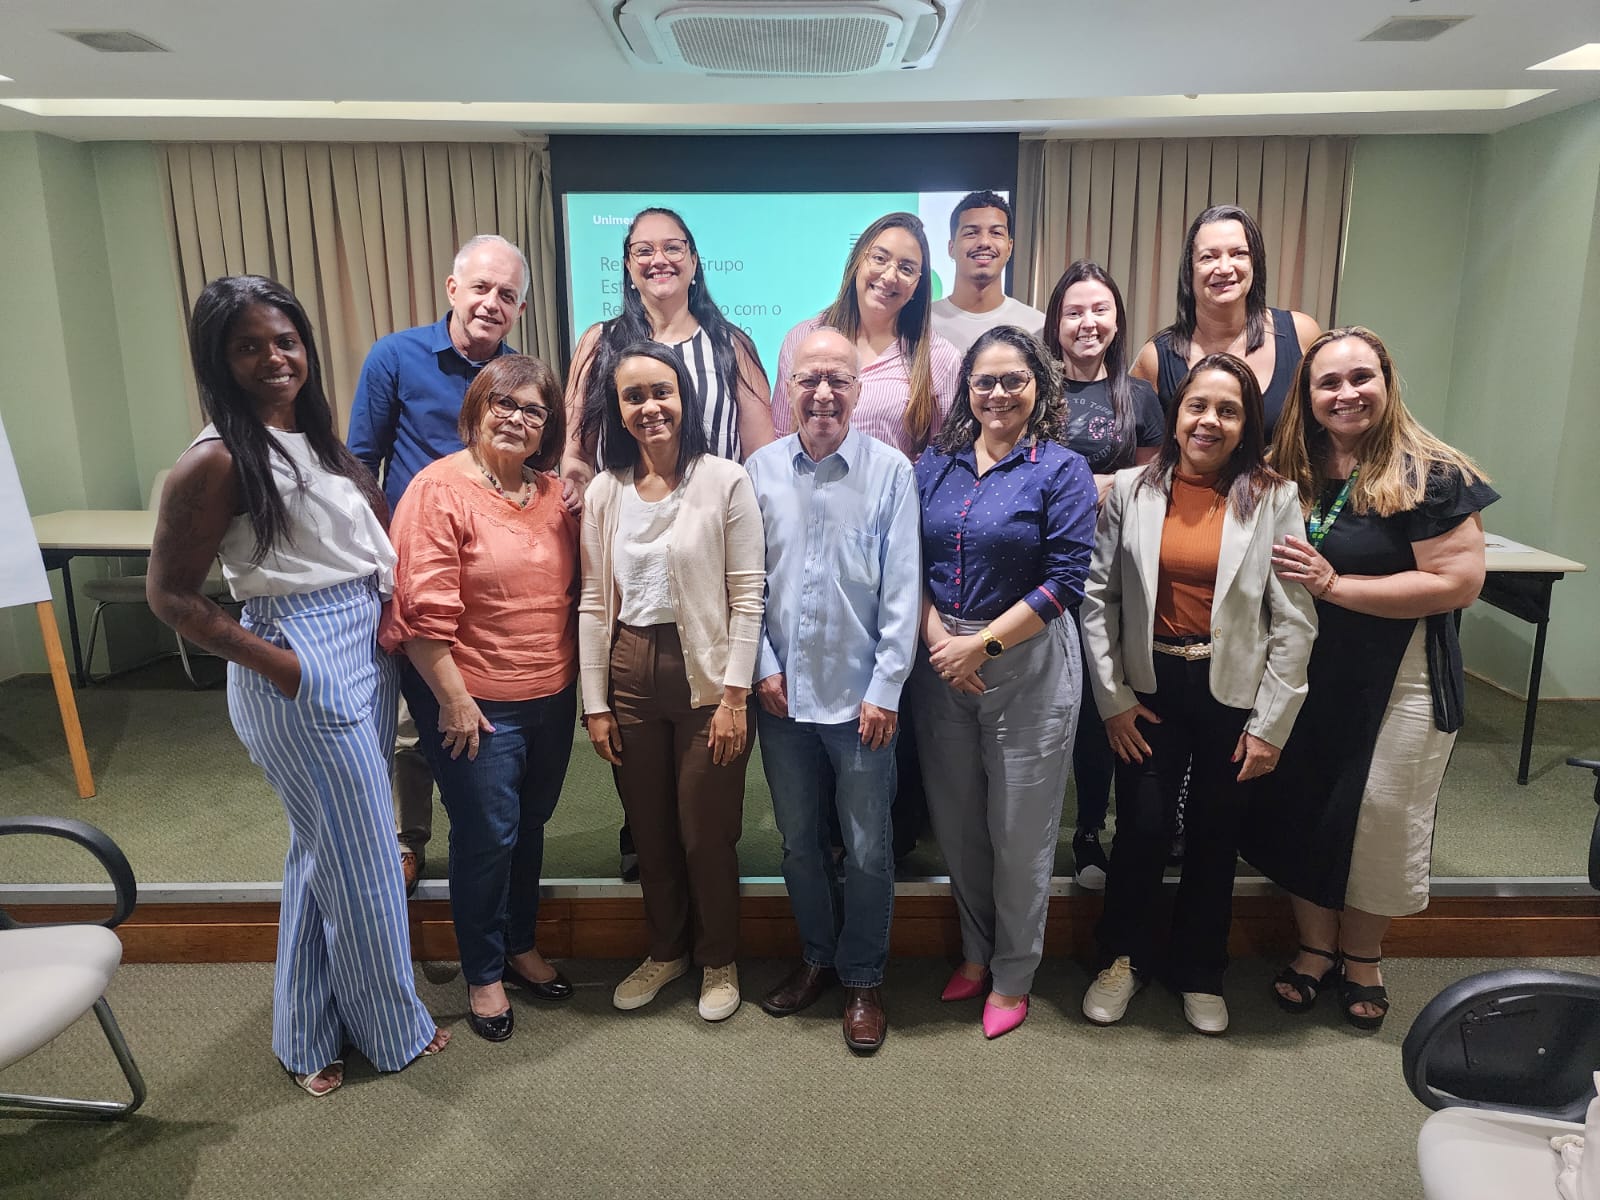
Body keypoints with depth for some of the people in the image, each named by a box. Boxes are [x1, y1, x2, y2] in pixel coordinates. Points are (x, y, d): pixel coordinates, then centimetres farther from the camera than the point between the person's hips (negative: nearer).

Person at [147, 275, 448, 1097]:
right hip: (301, 665, -8)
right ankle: (389, 1025, 26)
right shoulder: (216, 460, -13)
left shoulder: (316, 436, 9)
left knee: (329, 844, 18)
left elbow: (378, 522, 15)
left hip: (365, 650, 8)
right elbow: (170, 594, -11)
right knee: (358, 851, 5)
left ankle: (314, 1029, 36)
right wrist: (275, 664, -14)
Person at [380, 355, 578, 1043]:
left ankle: (521, 945, 40)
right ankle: (483, 975, 25)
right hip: (476, 701, -6)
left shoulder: (555, 493, 6)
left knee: (530, 825, 19)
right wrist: (453, 699, -17)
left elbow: (574, 589, 14)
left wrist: (579, 681, 9)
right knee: (487, 836, 4)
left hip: (552, 696, 6)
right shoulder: (441, 489, -13)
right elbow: (424, 609, -17)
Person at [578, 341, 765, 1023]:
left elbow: (746, 596, -8)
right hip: (629, 674, 4)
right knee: (649, 830, 15)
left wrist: (734, 695, -12)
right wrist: (595, 701, 2)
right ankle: (666, 950, 38)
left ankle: (718, 961, 31)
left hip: (704, 675, -3)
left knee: (706, 833, 6)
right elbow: (593, 601, 4)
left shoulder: (726, 482, -7)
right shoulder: (604, 492, 4)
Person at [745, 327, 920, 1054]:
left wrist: (886, 687, -10)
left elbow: (902, 588, -7)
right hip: (782, 691, 3)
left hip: (860, 693, -2)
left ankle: (862, 979, 29)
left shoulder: (890, 471, -6)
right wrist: (762, 666, -3)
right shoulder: (760, 471, 1)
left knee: (867, 845, 9)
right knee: (798, 838, 17)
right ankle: (817, 957, 38)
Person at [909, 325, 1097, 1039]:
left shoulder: (1061, 470, -5)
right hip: (940, 665, 4)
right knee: (955, 823, 14)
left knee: (1019, 832, 7)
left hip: (1027, 667, -4)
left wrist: (981, 644, -15)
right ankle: (976, 951, 37)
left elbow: (1064, 580, -12)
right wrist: (936, 637, -10)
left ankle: (1013, 975, 28)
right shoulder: (935, 466, 8)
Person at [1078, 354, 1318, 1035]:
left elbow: (1295, 621, -4)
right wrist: (1112, 697, -4)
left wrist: (1271, 724, -5)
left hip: (1232, 693, 0)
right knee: (1141, 829, 3)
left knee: (1215, 837, 13)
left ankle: (1200, 973, 35)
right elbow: (1098, 596, -1)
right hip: (1149, 687, 0)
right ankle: (1125, 959, 29)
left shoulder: (1274, 498, -5)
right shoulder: (1132, 490, -2)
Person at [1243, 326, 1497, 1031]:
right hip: (1309, 676, 4)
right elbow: (1267, 572, 15)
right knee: (1299, 810, 10)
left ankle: (1361, 958, 31)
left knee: (1381, 823, 8)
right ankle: (1315, 947, 32)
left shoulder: (1429, 476, -13)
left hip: (1401, 683, -4)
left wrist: (1334, 584, -22)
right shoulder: (1290, 473, 2)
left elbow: (1459, 582, -20)